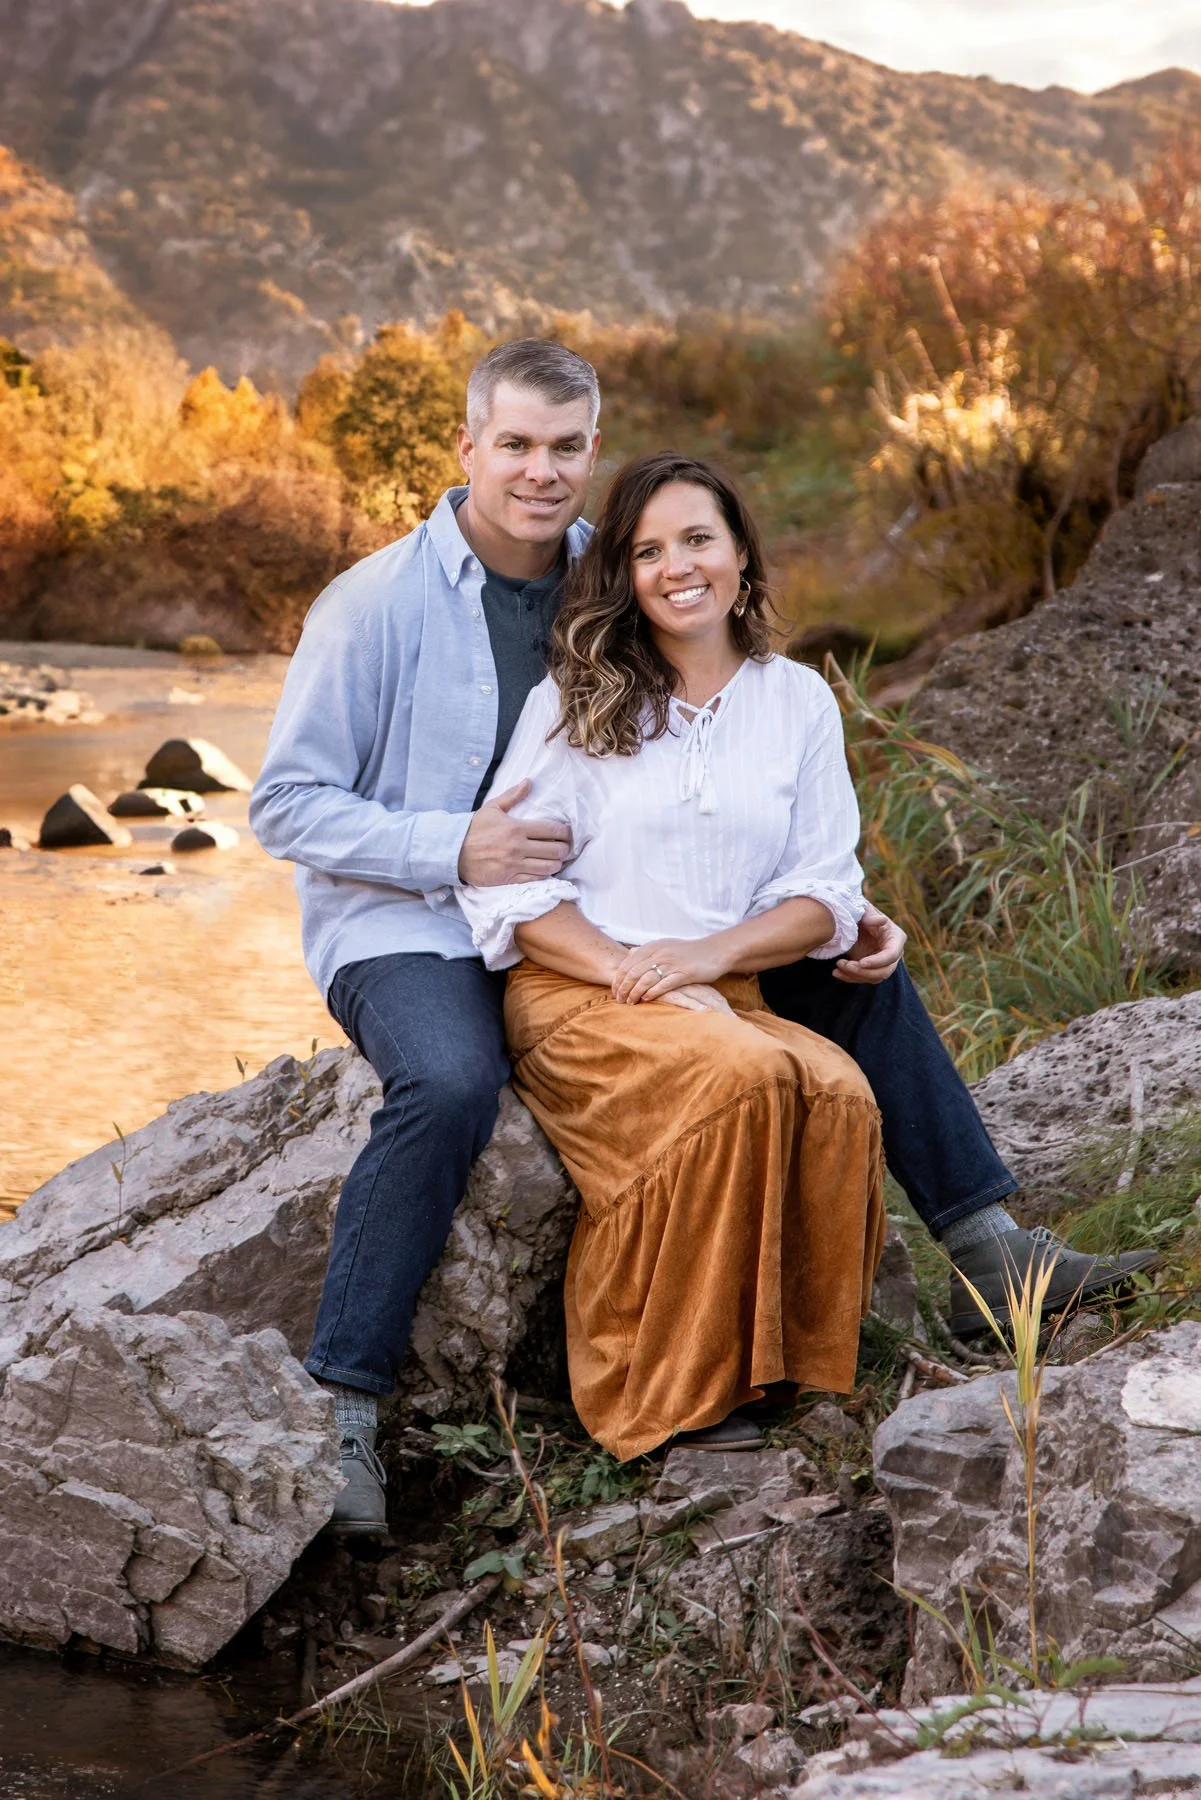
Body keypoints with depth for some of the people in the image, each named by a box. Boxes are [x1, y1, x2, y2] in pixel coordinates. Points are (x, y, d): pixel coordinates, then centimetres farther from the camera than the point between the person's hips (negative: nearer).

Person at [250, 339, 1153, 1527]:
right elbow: (286, 804, -10)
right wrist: (454, 849, -25)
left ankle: (987, 1249, 10)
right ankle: (342, 1407, -30)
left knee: (854, 972, 1)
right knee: (450, 1083, -40)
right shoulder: (377, 604, -11)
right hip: (409, 932, -6)